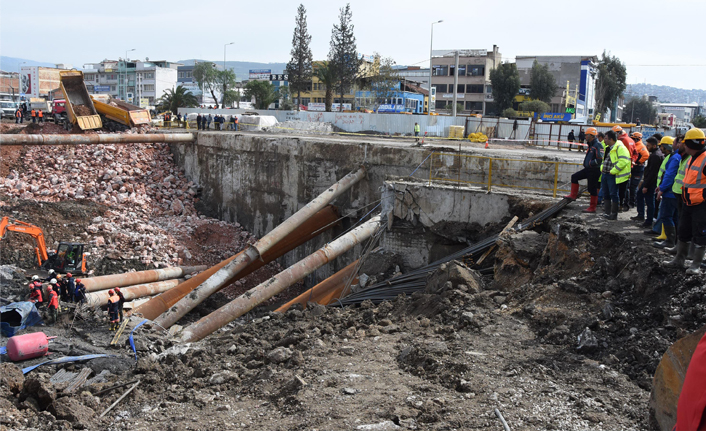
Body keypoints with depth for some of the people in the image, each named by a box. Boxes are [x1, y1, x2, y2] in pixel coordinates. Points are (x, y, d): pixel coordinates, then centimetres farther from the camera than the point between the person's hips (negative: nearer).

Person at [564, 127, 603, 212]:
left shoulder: (598, 145, -18)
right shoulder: (591, 145, 13)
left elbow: (600, 159, -25)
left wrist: (590, 163, -17)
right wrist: (586, 162, 12)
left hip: (594, 170, -10)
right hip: (588, 169, 10)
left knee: (592, 189, -3)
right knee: (574, 177, 13)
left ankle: (592, 208, 5)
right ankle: (573, 195, 19)